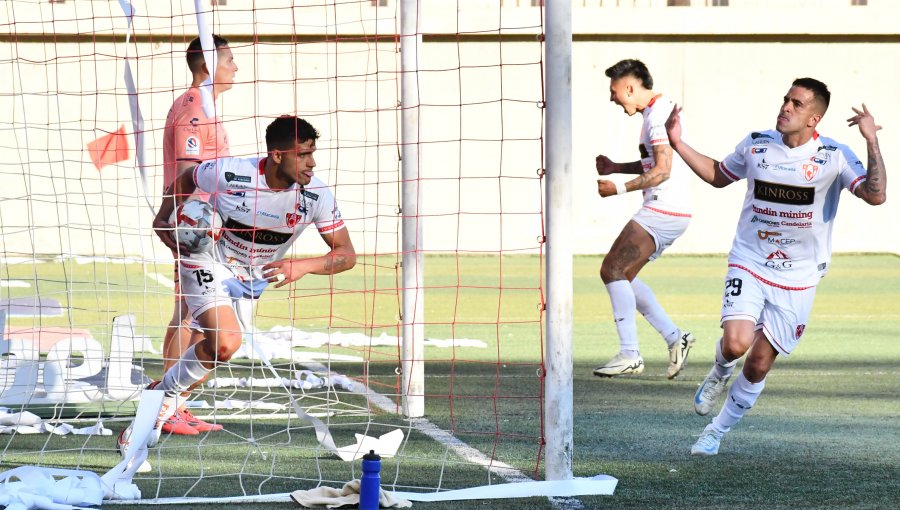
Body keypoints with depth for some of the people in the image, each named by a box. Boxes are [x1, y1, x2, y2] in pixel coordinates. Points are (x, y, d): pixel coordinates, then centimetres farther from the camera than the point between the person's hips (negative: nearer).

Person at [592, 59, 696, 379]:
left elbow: (662, 170, -21)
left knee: (613, 270, -14)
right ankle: (675, 338, 12)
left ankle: (629, 355, -15)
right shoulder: (657, 111, 18)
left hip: (662, 211, -11)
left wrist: (619, 189, -18)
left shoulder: (658, 114, -15)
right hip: (664, 212, 11)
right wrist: (616, 168, 20)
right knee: (621, 276, 12)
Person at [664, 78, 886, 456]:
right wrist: (677, 143, 9)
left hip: (797, 279, -1)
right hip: (749, 265, 1)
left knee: (759, 364, 2)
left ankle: (717, 431, 24)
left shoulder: (833, 156, -10)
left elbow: (875, 195, -23)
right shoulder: (756, 145, -1)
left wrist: (872, 143, -31)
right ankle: (720, 372, 15)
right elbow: (719, 176, 18)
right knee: (736, 343, -23)